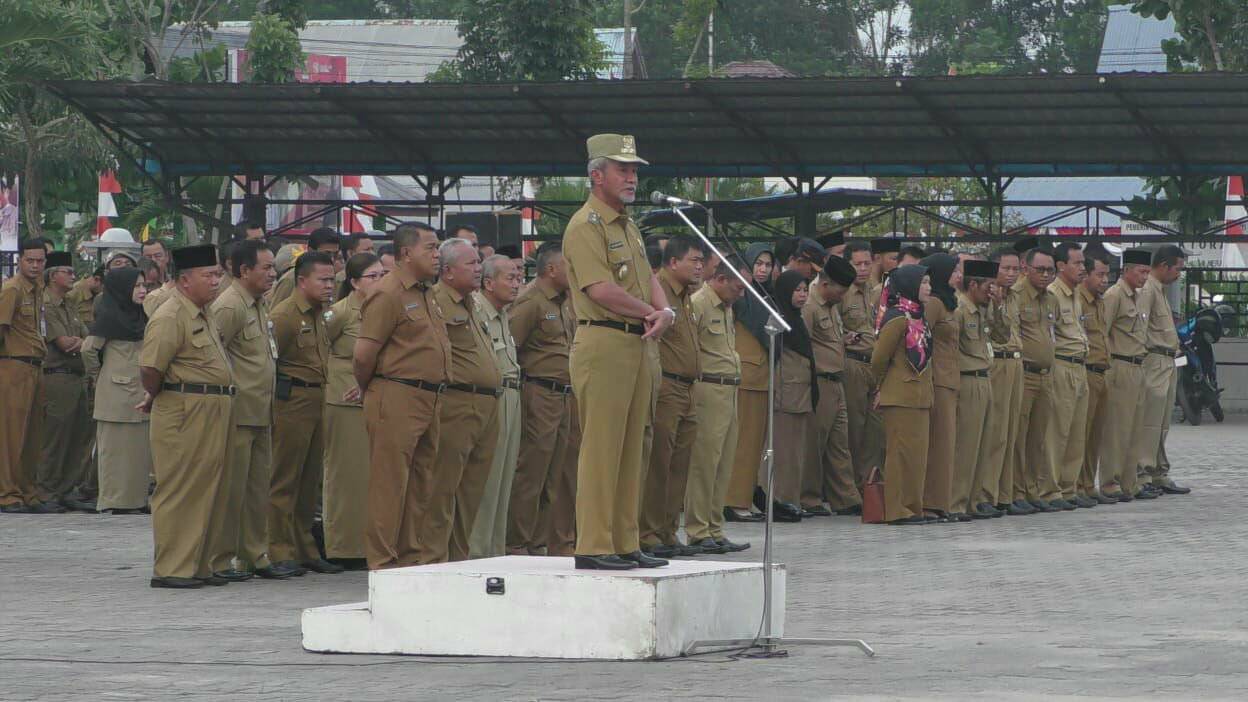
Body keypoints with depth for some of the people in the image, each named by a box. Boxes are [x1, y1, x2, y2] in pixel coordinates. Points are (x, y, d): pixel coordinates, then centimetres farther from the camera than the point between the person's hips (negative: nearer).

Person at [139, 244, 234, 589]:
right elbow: (150, 367, -21)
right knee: (179, 492, -6)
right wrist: (153, 398, -5)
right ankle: (170, 569, -3)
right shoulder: (169, 317, -14)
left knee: (207, 494, 12)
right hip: (185, 414, -10)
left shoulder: (204, 315, 18)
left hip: (213, 414, 10)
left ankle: (198, 565, 19)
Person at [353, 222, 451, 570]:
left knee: (420, 485, 12)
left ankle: (411, 557, 19)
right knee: (390, 483, -6)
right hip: (397, 398, -9)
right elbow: (363, 354, -14)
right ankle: (382, 563, -4)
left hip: (427, 401, 9)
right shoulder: (387, 294, -11)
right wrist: (370, 391, 1)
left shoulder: (425, 294, 18)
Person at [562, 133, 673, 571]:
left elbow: (649, 279, 18)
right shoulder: (586, 226, -9)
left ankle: (625, 543, 15)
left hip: (637, 346, 9)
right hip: (603, 343, -9)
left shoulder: (628, 227, 21)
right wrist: (650, 314, -7)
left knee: (631, 448, 10)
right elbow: (601, 290, -19)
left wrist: (665, 312, -4)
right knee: (601, 447, -9)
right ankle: (593, 547, -9)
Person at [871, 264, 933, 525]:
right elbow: (879, 358, -13)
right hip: (901, 397, -9)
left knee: (915, 452, 10)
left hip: (918, 398, 9)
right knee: (902, 452, -7)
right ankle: (897, 510, -4)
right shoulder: (898, 319, -14)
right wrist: (882, 387, 2)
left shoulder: (917, 318, 13)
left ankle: (912, 507, 14)